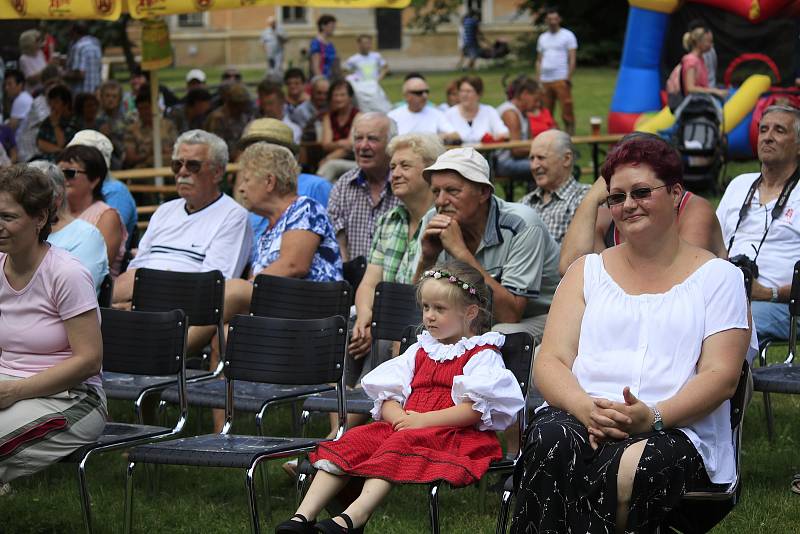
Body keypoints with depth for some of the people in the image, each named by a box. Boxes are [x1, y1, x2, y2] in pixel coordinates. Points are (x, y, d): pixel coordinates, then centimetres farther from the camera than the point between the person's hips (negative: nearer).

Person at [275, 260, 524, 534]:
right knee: (352, 441, -17)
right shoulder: (419, 350, 26)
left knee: (399, 444, -35)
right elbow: (387, 398, 16)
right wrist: (400, 417, -8)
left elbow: (475, 409, -11)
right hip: (404, 426, 7)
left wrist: (423, 420, -15)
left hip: (454, 434, -7)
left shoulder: (483, 355, 4)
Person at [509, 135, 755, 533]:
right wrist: (584, 407, -14)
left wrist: (654, 416, -18)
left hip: (677, 430, -2)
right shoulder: (587, 271, 21)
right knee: (550, 441, -35)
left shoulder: (718, 277, 13)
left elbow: (722, 376, 1)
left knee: (626, 474, -38)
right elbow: (550, 362, 9)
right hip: (579, 417, 2)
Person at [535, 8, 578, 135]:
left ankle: (569, 134, -9)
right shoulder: (542, 37, 19)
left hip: (561, 80, -5)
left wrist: (568, 77, -12)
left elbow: (572, 59, -2)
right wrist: (538, 79, 9)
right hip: (545, 80, 5)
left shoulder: (567, 35, 4)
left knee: (566, 110, -10)